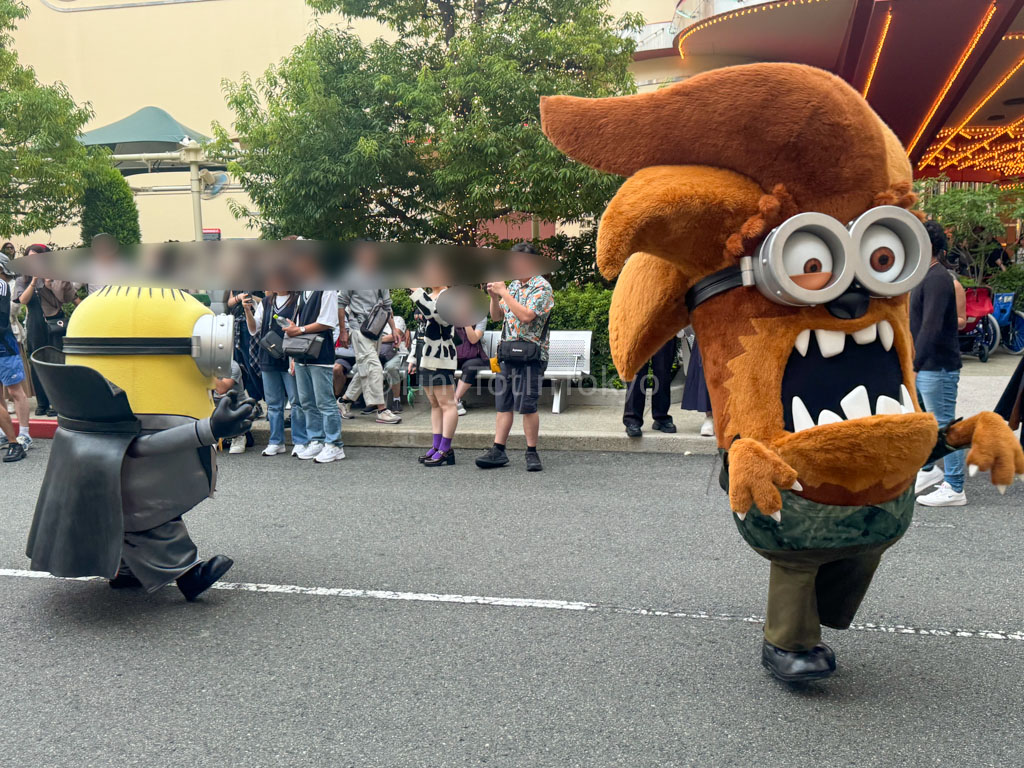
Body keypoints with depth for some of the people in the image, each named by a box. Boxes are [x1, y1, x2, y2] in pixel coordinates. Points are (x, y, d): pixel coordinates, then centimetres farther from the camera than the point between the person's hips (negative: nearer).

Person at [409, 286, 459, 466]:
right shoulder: (426, 296, 20)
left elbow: (435, 314, -28)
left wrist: (417, 291, -25)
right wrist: (414, 358, 22)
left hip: (440, 359, -9)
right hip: (426, 358, 9)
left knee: (446, 403, -6)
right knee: (434, 404, 12)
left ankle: (446, 449, -4)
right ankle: (437, 446, 16)